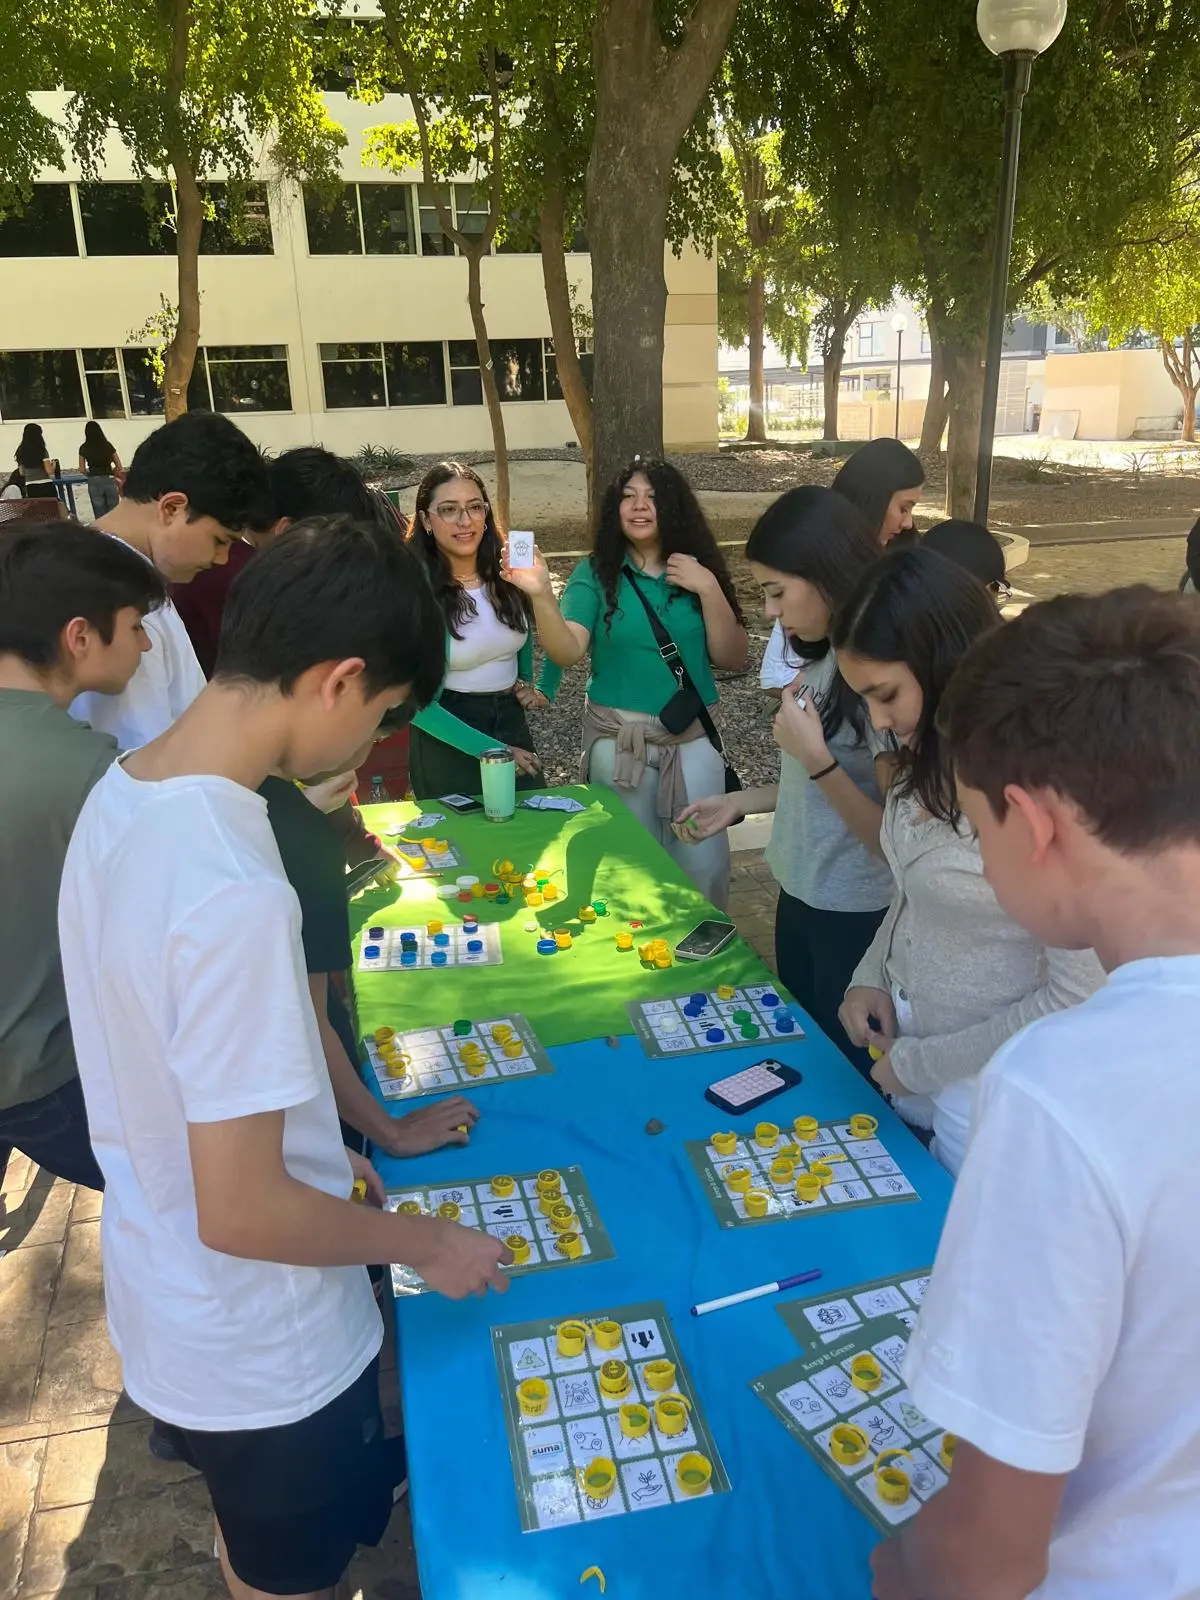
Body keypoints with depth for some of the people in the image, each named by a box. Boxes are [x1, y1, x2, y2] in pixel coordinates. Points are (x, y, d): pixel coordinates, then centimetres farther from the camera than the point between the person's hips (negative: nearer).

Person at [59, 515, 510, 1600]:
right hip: (260, 1355, -7)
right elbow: (241, 1213, -29)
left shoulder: (119, 796, -7)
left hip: (162, 1296, 7)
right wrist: (429, 1243, -13)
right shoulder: (233, 893, -36)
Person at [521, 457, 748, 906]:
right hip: (618, 738, -1)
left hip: (693, 736, 1)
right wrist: (541, 596, -34)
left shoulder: (699, 571, 2)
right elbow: (567, 652, -18)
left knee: (703, 862, 1)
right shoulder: (596, 573, -3)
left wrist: (709, 589, -13)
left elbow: (732, 660, -3)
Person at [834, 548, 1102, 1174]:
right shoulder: (937, 754, -2)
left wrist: (921, 1063, -15)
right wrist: (870, 975, -1)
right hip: (906, 1041, 7)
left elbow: (1077, 995, -24)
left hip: (988, 1085, -7)